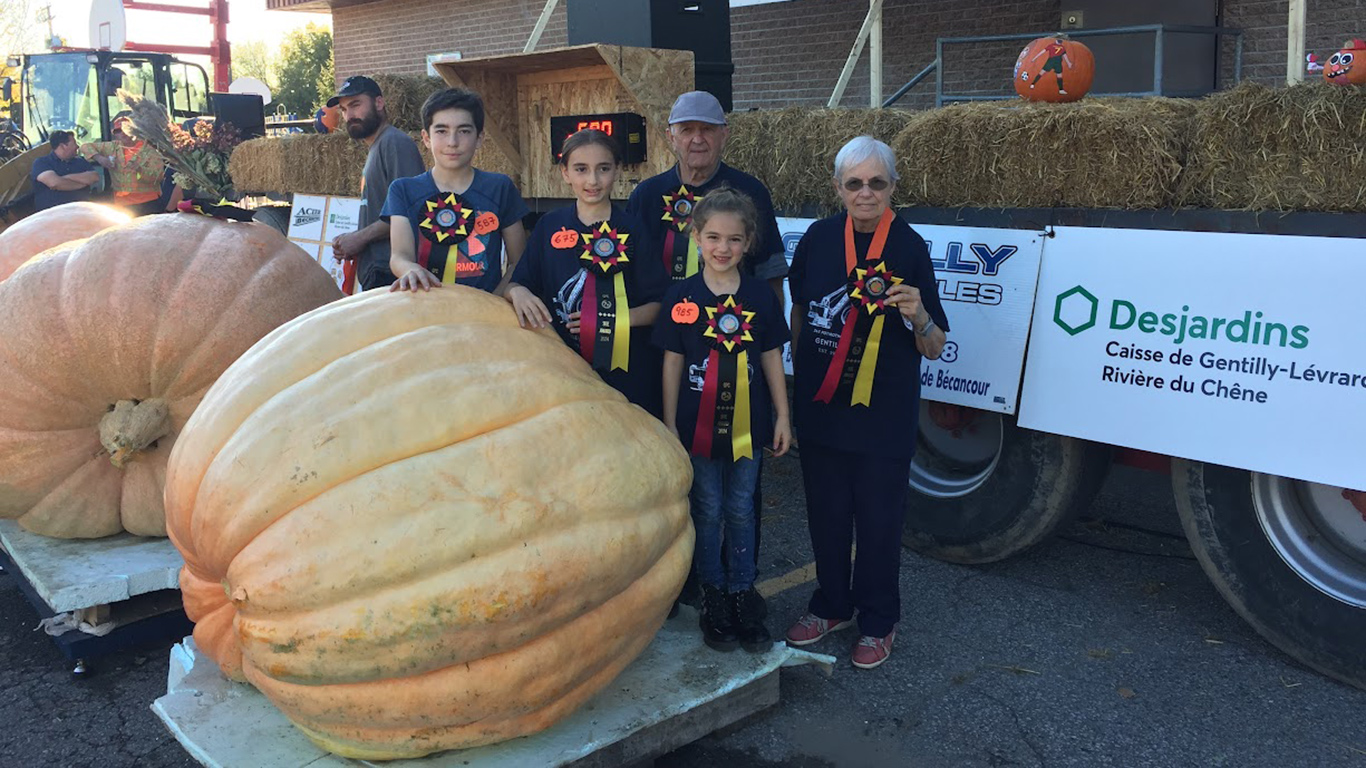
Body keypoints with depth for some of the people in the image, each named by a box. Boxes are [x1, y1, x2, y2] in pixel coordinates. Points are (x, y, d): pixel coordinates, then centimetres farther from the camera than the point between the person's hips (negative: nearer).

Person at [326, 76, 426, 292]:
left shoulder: (396, 143, -9)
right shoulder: (374, 148, 23)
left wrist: (360, 237, -14)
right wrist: (349, 243, 11)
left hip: (389, 271, -10)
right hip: (375, 273, 10)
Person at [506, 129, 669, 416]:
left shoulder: (632, 229, 0)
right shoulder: (549, 227, 5)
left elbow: (658, 305, 0)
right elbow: (517, 282, 9)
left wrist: (615, 319, -17)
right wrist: (517, 292, -14)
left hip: (626, 369, -1)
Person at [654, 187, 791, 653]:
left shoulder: (760, 296, -1)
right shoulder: (681, 297, -5)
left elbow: (771, 358, 5)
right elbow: (672, 363, -1)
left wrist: (782, 416, 5)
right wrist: (669, 423, -1)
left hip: (746, 423, 1)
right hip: (698, 423, -1)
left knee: (741, 511, 11)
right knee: (707, 512, 9)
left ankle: (743, 595, 24)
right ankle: (714, 598, 23)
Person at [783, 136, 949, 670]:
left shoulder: (910, 249, -10)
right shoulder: (820, 238, -2)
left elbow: (933, 350, -10)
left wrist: (918, 315, -29)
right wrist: (799, 369, 17)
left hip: (884, 412, -3)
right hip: (821, 405, 3)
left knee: (879, 519, 7)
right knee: (825, 511, 15)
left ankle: (878, 622, 27)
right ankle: (831, 605, 36)